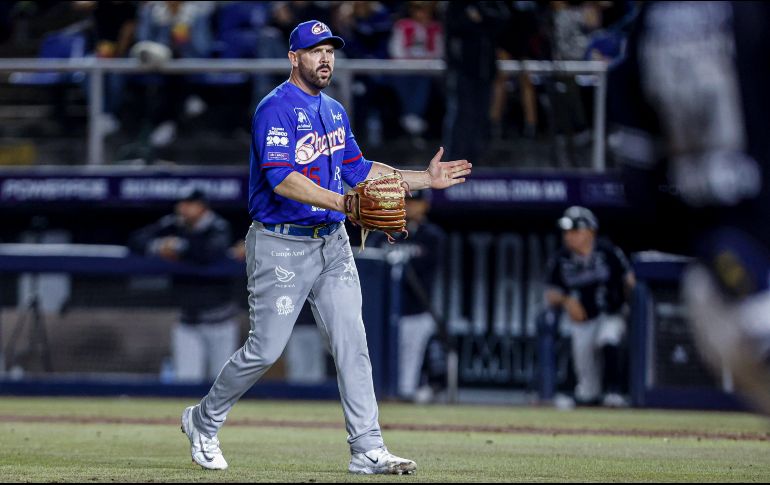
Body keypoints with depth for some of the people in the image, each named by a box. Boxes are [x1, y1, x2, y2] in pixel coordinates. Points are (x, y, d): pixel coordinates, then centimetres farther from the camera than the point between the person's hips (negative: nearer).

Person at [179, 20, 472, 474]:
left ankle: (368, 450, -5)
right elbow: (281, 180, -25)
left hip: (332, 244, 7)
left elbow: (358, 169, 21)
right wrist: (344, 204, -34)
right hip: (281, 246, -7)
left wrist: (425, 179, 15)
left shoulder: (334, 111, 13)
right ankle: (204, 421, 21)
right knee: (265, 349, -2)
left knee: (352, 343, -3)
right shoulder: (276, 109, -14)